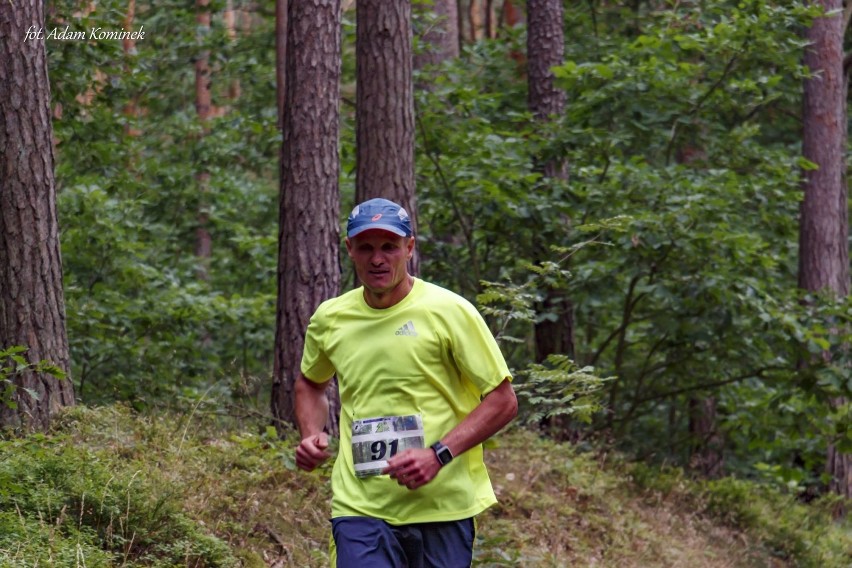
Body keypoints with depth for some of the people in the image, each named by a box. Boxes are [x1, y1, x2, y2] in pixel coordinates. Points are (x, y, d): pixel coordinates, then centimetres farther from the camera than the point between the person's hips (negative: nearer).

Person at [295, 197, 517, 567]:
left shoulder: (449, 311, -5)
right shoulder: (329, 319, 7)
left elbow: (503, 401, -5)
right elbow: (310, 383, 28)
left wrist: (438, 455, -16)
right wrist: (311, 437, 7)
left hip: (442, 507, -2)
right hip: (360, 507, 2)